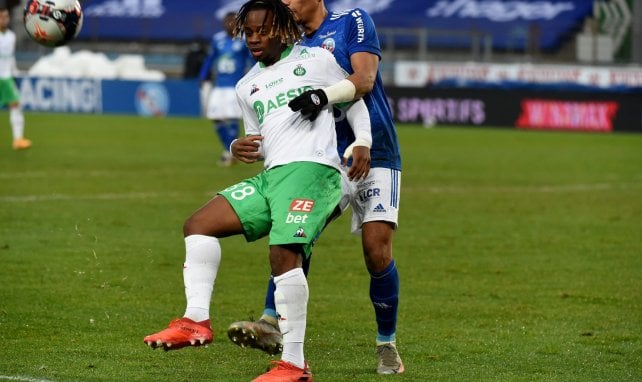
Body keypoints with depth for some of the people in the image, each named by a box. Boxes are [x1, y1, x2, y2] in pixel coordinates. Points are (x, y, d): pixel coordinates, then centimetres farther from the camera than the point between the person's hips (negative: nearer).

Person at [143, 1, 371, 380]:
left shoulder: (316, 60, 7)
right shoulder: (247, 87, 23)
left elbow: (357, 104, 13)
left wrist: (362, 146, -2)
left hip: (312, 168, -7)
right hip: (270, 175, 7)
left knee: (284, 254, -24)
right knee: (199, 224, -4)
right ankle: (197, 321, -11)